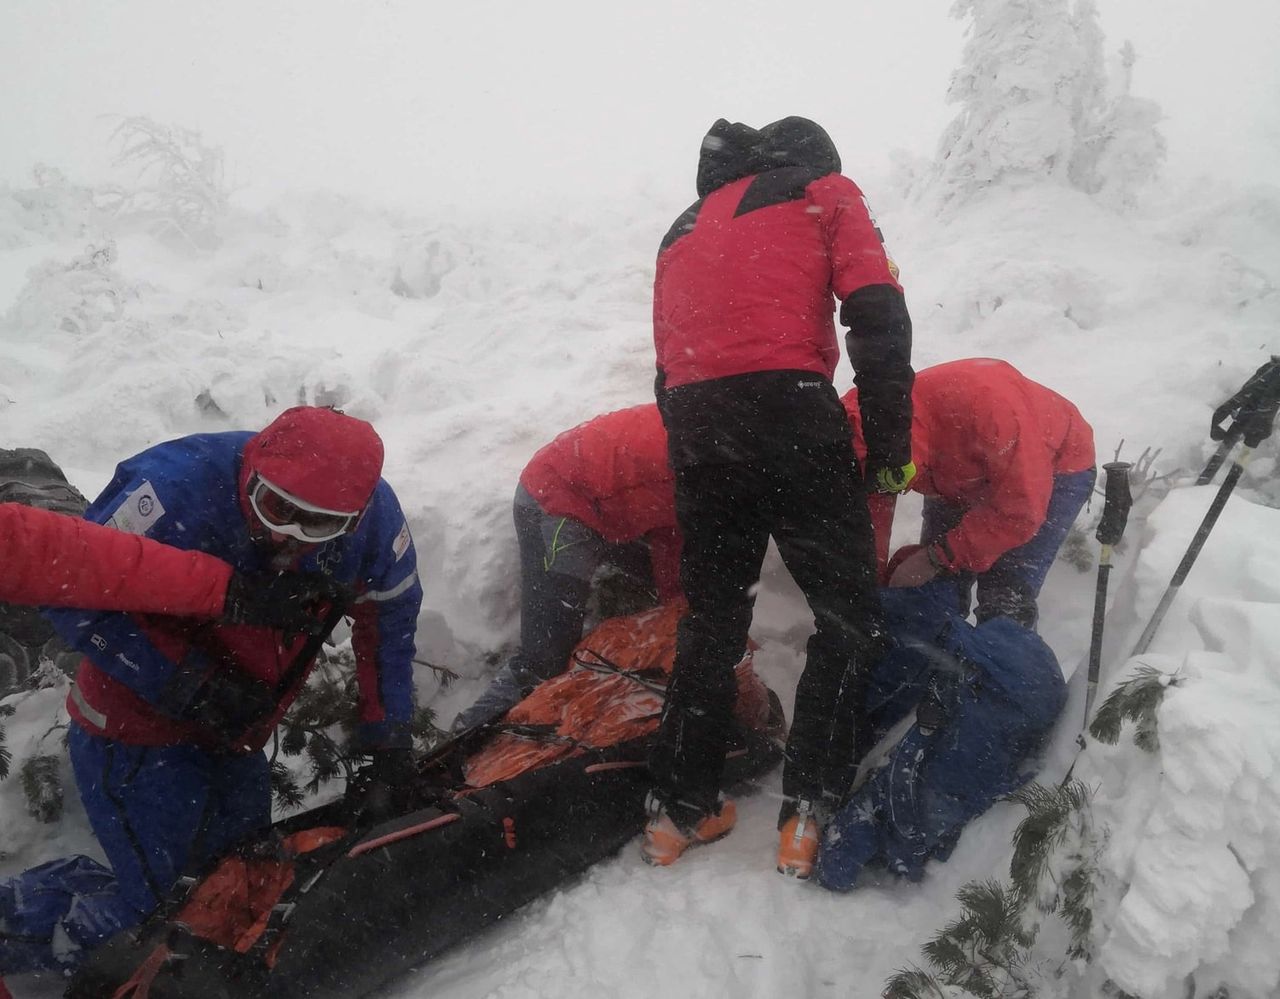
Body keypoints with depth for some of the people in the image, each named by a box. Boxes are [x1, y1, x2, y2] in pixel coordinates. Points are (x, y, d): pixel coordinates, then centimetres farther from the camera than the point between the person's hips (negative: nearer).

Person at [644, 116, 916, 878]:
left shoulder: (684, 229, 31)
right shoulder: (825, 193, 15)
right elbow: (877, 315, -2)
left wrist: (693, 462, 25)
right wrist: (891, 442, -1)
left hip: (692, 423, 6)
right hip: (788, 409, -5)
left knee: (713, 619, 16)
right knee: (851, 616, 6)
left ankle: (681, 806, 19)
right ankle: (810, 810, 0)